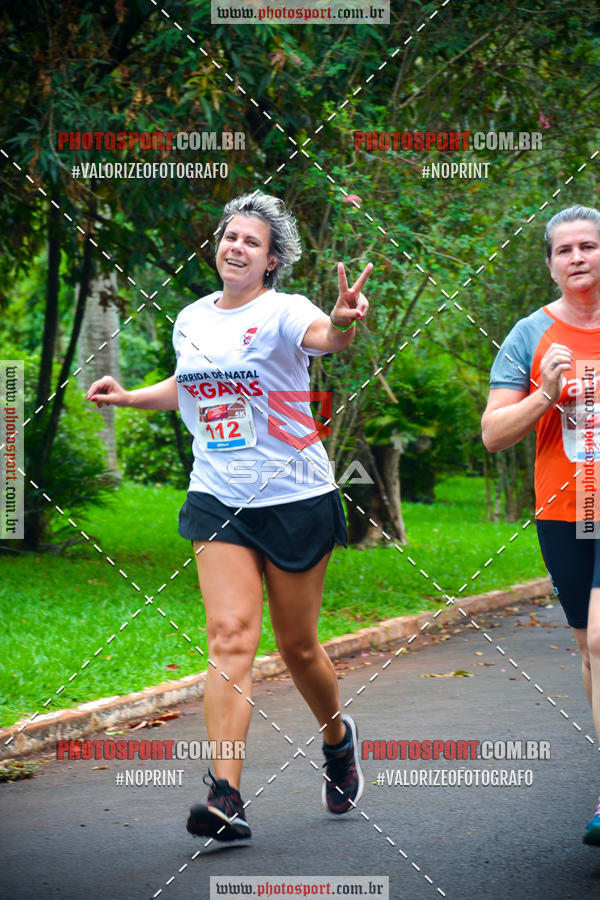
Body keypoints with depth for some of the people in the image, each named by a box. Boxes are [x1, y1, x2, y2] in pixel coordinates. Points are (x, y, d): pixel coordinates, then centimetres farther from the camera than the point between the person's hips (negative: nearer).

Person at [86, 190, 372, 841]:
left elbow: (324, 338, -34)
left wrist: (341, 324, -56)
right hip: (218, 500, 3)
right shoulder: (191, 319, 8)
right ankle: (225, 797, -19)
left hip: (295, 499, -3)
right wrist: (130, 397, 15)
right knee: (230, 634, -13)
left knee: (297, 645, 8)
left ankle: (337, 737, 40)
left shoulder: (281, 312, -10)